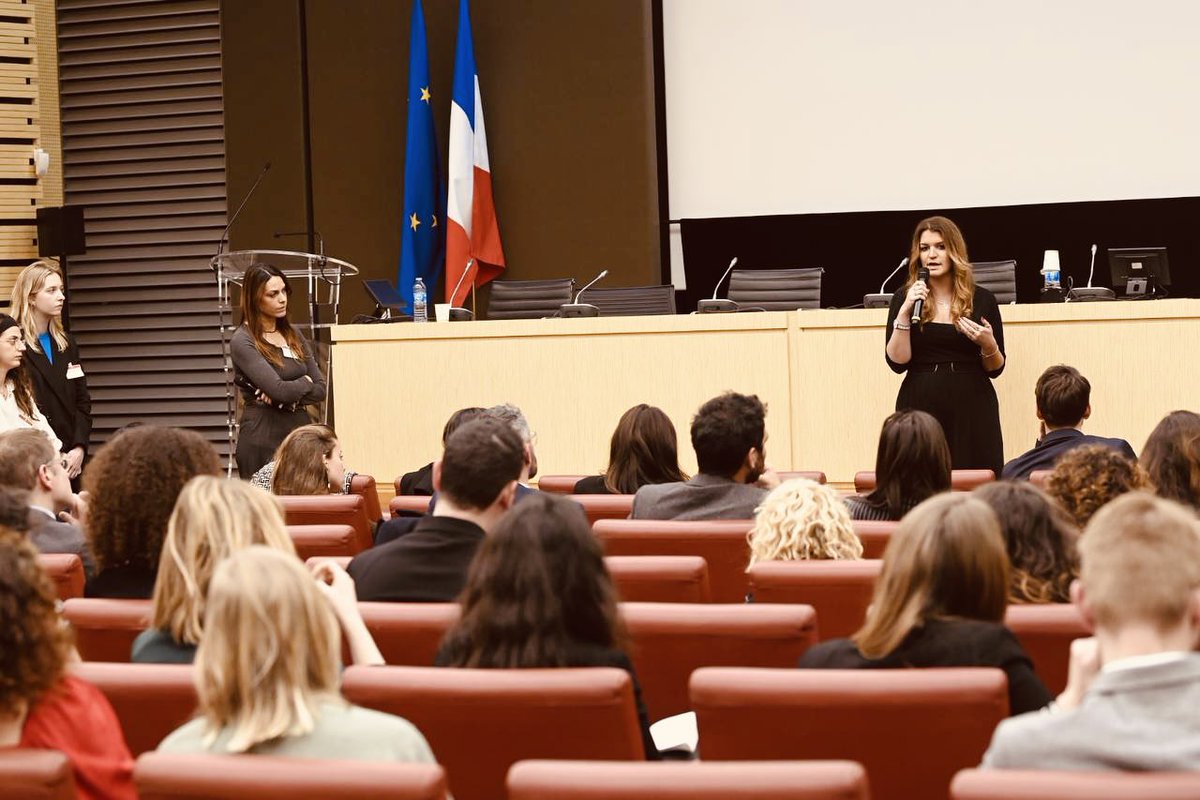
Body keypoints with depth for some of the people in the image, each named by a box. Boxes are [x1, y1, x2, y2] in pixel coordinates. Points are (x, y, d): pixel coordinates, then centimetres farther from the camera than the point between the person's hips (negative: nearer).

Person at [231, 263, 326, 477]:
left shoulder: (293, 335, 13)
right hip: (263, 437, -6)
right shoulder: (242, 342, -7)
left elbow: (320, 389, 7)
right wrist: (305, 382, 2)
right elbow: (279, 389, -17)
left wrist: (289, 396, -10)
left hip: (300, 431, 6)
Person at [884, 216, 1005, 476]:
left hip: (972, 406, 0)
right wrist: (904, 312, -12)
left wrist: (988, 344, -11)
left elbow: (995, 369, 9)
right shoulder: (904, 298, 6)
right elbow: (897, 362, -4)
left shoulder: (982, 300, 5)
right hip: (919, 405, 0)